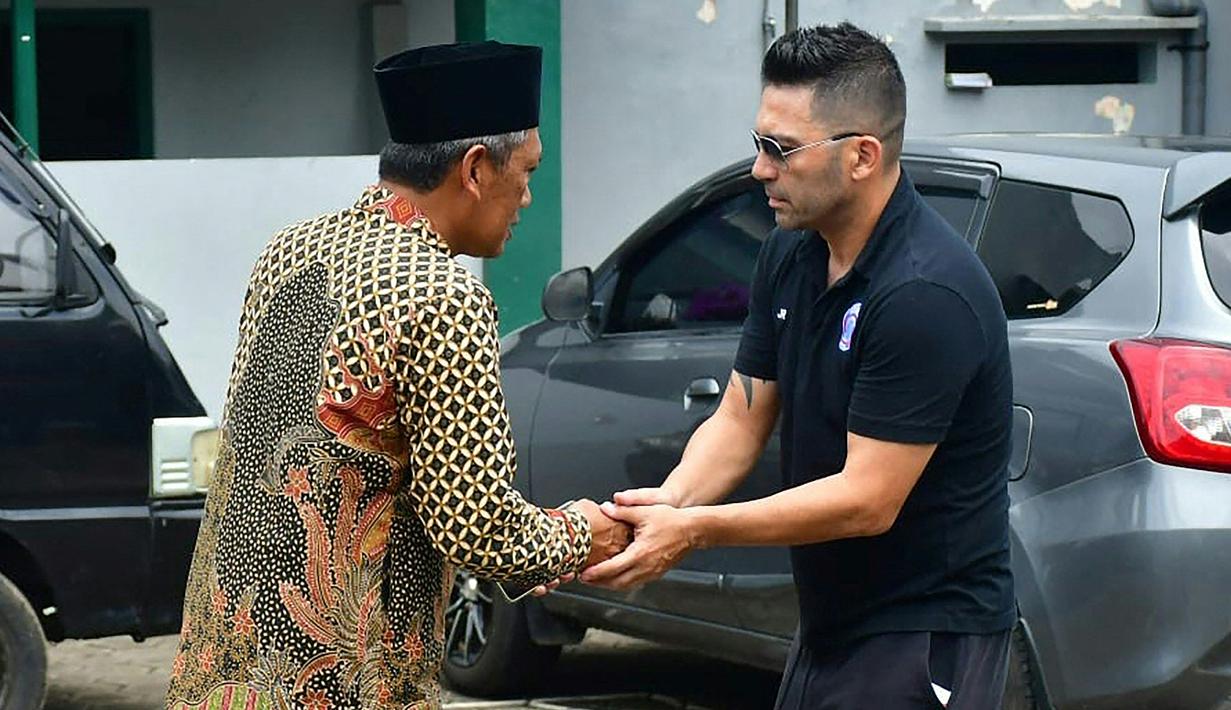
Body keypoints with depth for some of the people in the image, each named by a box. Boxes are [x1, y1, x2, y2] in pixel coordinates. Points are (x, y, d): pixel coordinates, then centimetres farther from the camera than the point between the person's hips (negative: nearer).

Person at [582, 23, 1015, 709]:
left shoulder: (926, 293, -24)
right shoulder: (790, 255, 3)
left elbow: (867, 500, -24)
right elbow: (741, 419, 7)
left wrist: (695, 531, -23)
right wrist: (672, 500, -13)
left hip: (924, 642, -8)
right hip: (827, 627, 8)